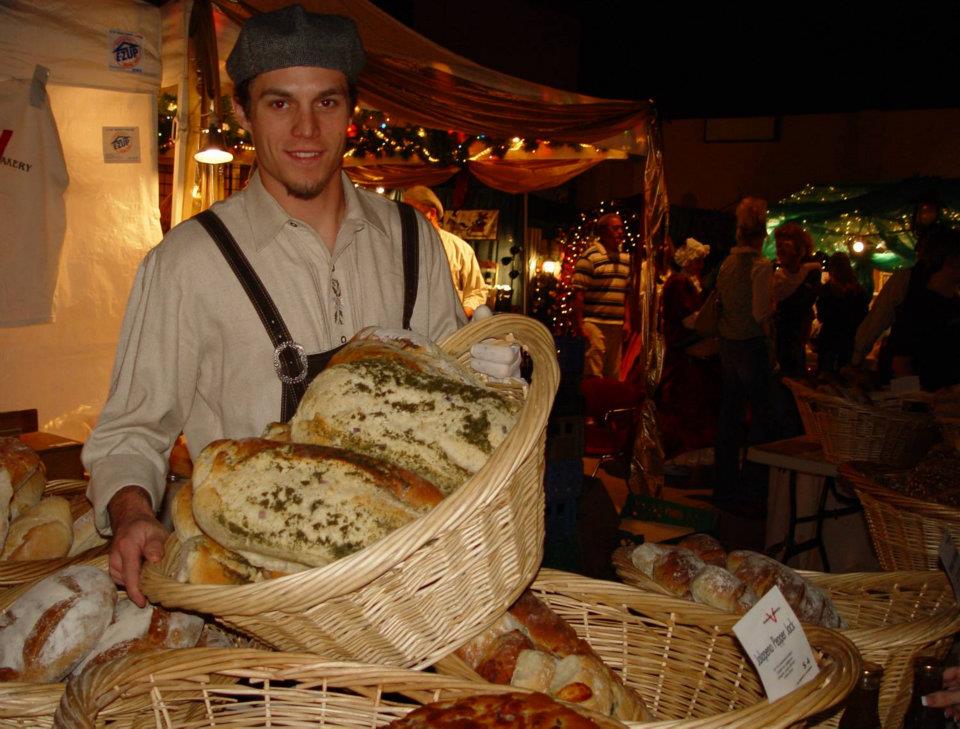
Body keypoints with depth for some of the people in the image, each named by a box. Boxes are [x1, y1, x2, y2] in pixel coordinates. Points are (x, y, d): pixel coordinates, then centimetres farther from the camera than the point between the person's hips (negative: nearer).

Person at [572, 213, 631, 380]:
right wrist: (580, 325, -14)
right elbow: (578, 293, -11)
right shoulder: (589, 256, -9)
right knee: (594, 374, -5)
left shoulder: (626, 258, 12)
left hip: (617, 326, 7)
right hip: (595, 323, -6)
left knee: (615, 375, 13)